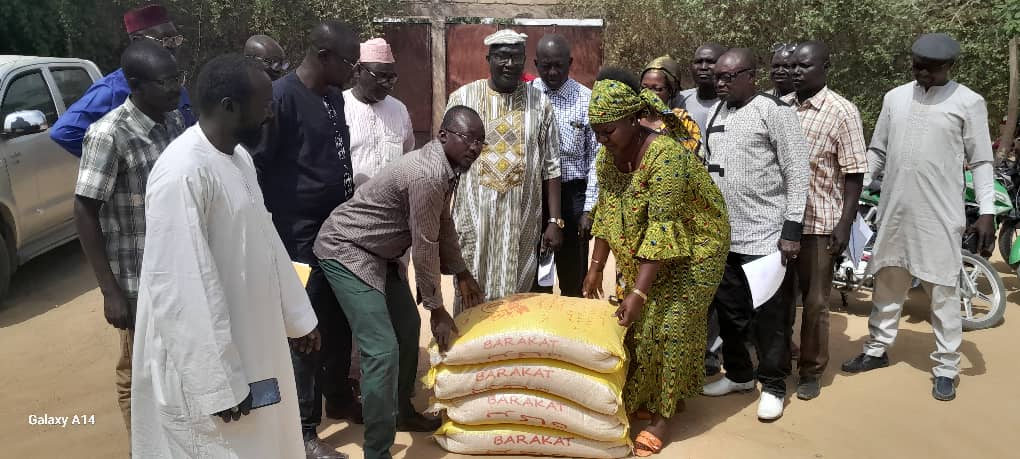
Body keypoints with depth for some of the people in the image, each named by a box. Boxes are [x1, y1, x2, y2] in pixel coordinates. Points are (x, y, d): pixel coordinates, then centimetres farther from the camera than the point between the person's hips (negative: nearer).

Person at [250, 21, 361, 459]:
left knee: (339, 322, 18)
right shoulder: (281, 97, -16)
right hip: (300, 238, -7)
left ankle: (339, 398, 37)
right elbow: (256, 168, -16)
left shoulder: (334, 96, 9)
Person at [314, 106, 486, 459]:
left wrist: (462, 274, 18)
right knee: (383, 350, -14)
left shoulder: (447, 167, 3)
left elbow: (443, 224, 16)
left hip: (378, 251, 10)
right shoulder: (427, 176, -28)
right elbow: (425, 248, -22)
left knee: (408, 326, 18)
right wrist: (437, 310, -11)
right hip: (346, 251, -10)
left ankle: (401, 410, 37)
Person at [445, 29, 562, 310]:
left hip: (523, 223, 1)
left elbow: (551, 167, 5)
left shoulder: (539, 103, 3)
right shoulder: (462, 98, 0)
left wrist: (555, 221, 1)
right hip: (473, 220, -1)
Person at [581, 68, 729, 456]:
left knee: (669, 326, -7)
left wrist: (639, 292, -35)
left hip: (694, 247, -7)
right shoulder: (607, 155, -7)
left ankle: (662, 414, 8)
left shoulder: (666, 154, -30)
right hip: (642, 251, 7)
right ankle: (638, 396, 24)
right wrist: (596, 268, -1)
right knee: (635, 325, 6)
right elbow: (606, 213, 1)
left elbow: (663, 227, -33)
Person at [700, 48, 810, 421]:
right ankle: (739, 374, 33)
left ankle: (772, 386, 20)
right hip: (722, 235, 6)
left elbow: (798, 173, -11)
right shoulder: (716, 113, 10)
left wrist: (791, 229, -15)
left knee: (769, 316, 4)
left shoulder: (774, 111, -9)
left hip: (766, 237, -6)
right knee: (729, 310, 15)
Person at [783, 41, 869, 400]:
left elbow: (854, 173, -8)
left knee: (814, 301, 6)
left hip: (818, 222, -4)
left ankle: (811, 370, 21)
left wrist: (845, 225, -14)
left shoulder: (842, 111, -7)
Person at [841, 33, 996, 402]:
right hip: (894, 210, 4)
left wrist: (987, 213, -8)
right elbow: (876, 152, 13)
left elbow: (981, 161, -2)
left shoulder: (968, 102, -2)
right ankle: (877, 349, 29)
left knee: (942, 291, 2)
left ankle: (946, 367, 13)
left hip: (940, 215, -4)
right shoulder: (894, 97, 9)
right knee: (887, 283, 14)